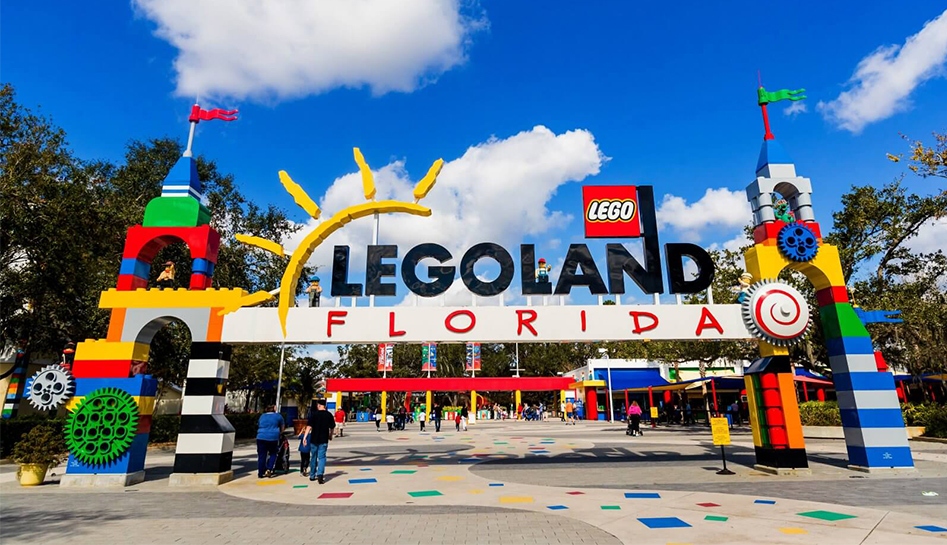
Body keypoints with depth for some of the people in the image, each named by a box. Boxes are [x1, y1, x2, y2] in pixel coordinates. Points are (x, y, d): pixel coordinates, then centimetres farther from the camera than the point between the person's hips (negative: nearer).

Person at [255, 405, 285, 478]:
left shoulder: (262, 416, 18)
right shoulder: (278, 416, 10)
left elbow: (259, 426, 26)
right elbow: (282, 426, 18)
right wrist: (280, 433, 35)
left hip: (261, 437, 3)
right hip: (273, 437, -2)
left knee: (261, 456, 6)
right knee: (273, 454, 12)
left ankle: (260, 473, 9)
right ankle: (269, 469, -3)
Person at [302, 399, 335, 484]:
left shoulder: (314, 414, -6)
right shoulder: (329, 415, 1)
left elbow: (309, 426, -16)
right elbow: (332, 427, 9)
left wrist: (305, 436, -18)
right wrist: (330, 436, 25)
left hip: (314, 439, 0)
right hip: (324, 439, 0)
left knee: (313, 457, 15)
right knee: (322, 457, 2)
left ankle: (312, 475, 25)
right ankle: (320, 474, -17)